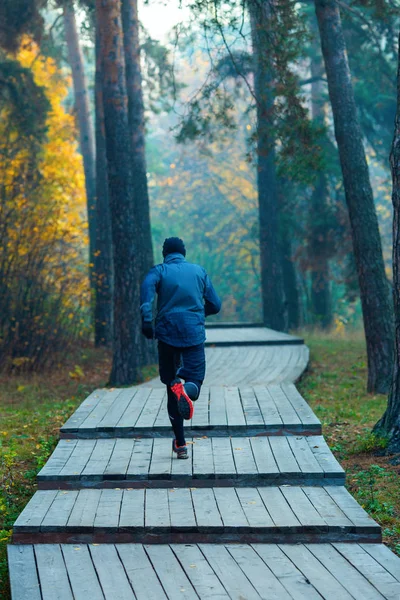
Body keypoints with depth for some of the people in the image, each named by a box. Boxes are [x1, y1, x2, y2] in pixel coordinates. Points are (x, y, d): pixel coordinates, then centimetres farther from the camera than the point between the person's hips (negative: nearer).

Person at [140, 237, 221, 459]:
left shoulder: (159, 271, 6)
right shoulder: (199, 271, 13)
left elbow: (147, 287, -18)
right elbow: (215, 305, 12)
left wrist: (146, 319, -27)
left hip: (167, 333, 0)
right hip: (195, 334, 0)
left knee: (170, 382, 12)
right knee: (195, 378, 4)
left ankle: (180, 443, 6)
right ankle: (187, 389, -36)